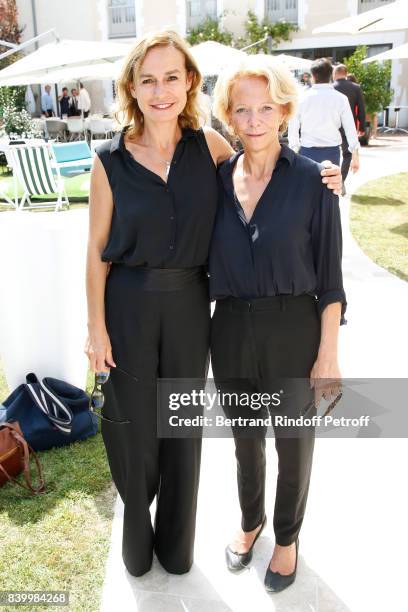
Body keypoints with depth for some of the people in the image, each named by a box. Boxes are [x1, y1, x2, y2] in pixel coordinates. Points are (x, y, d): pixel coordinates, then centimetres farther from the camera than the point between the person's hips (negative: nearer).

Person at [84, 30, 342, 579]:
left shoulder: (208, 145, -3)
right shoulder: (111, 161, -8)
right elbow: (97, 250, -3)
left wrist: (315, 178, -3)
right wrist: (96, 327, -4)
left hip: (189, 305, 2)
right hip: (129, 306, -1)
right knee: (133, 423, 13)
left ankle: (176, 537, 41)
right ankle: (136, 525, 44)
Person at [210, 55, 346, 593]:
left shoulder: (311, 180, -10)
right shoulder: (217, 178, 0)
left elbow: (329, 274, -8)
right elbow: (204, 259, 7)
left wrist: (328, 353, -9)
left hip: (292, 331, -3)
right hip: (231, 331, 3)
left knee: (293, 443, 15)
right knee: (245, 438, 21)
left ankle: (287, 538, 40)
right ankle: (251, 519, 48)